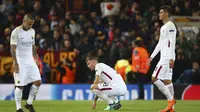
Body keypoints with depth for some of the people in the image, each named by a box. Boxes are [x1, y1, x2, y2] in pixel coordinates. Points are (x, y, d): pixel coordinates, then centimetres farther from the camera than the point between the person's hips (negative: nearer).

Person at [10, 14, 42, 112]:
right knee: (20, 85, -6)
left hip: (30, 61, 6)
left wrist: (35, 58, 13)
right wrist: (15, 63, -20)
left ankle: (29, 103, 12)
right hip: (20, 62, -6)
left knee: (38, 82, -2)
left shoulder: (32, 31, 10)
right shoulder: (16, 32, -10)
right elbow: (13, 48, -14)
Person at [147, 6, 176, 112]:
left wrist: (171, 58, -24)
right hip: (164, 58, 10)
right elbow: (160, 44, 25)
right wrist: (152, 57, 25)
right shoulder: (163, 27, 20)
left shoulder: (170, 26, -11)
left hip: (167, 58, -10)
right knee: (166, 80, 7)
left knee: (155, 78, -12)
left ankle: (171, 99, -10)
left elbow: (172, 43, -18)